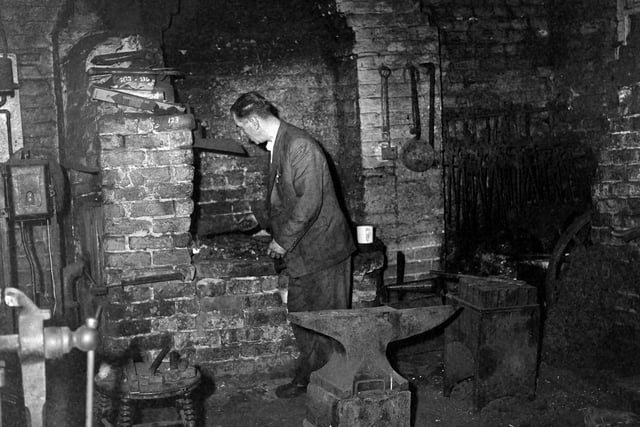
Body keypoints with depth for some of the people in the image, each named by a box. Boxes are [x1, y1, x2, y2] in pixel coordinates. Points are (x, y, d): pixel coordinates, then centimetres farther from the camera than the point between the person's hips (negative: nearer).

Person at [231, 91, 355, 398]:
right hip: (300, 252, 10)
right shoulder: (276, 147, 11)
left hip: (322, 249, -9)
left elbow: (309, 201, -25)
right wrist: (277, 238, 13)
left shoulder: (299, 145, -20)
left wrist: (283, 241, -18)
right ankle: (306, 379, 28)